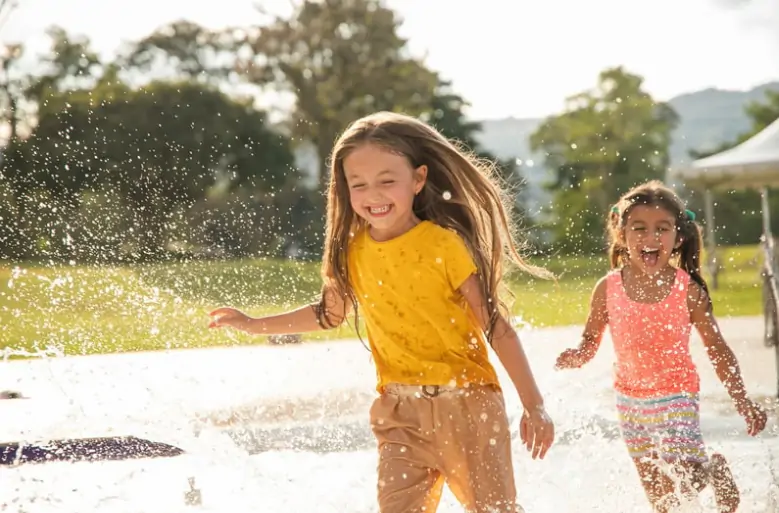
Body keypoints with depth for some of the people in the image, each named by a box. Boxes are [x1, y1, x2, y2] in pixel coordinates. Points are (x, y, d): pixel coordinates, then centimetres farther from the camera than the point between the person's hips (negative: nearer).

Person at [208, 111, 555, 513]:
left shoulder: (444, 244, -13)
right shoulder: (353, 252, 0)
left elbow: (496, 326, -10)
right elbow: (330, 314, 21)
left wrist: (534, 405, -11)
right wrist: (255, 325, 21)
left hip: (467, 402, -3)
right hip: (399, 409, 4)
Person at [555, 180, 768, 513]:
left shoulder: (688, 291, -13)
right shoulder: (608, 289, -9)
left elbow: (717, 349, -7)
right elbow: (590, 341, 2)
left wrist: (743, 403, -11)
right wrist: (576, 356, -21)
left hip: (676, 398, -3)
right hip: (629, 400, 3)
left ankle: (716, 471, 16)